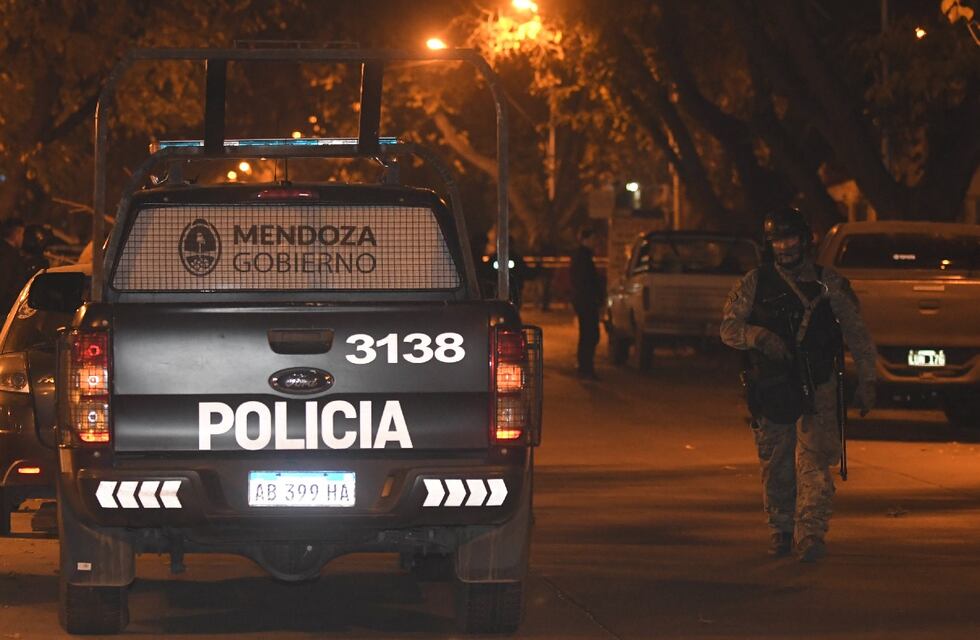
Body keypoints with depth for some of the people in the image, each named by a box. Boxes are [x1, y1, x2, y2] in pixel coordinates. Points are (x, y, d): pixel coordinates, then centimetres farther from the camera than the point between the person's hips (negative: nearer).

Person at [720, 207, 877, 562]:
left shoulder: (829, 283, 6)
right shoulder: (754, 284, 8)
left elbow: (857, 334, 9)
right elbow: (728, 328, 3)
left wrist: (866, 382, 5)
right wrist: (758, 337, -17)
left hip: (817, 389, -2)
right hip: (770, 389, 2)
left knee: (813, 462, -13)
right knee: (776, 467, 6)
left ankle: (810, 533, -18)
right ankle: (781, 529, 22)